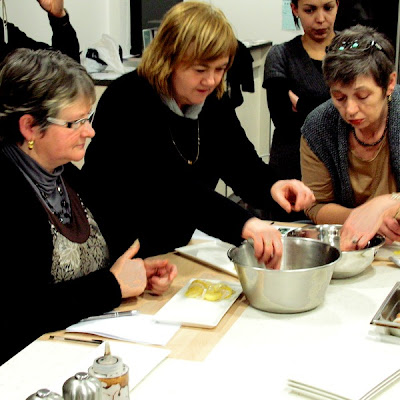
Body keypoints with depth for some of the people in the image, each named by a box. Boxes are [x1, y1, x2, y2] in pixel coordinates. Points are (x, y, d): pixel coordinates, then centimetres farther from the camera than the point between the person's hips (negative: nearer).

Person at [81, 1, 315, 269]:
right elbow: (170, 184, -33)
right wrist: (243, 223, -45)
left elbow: (244, 165, 0)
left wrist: (271, 187, -25)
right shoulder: (127, 101, -20)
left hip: (178, 250, 7)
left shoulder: (214, 101, 4)